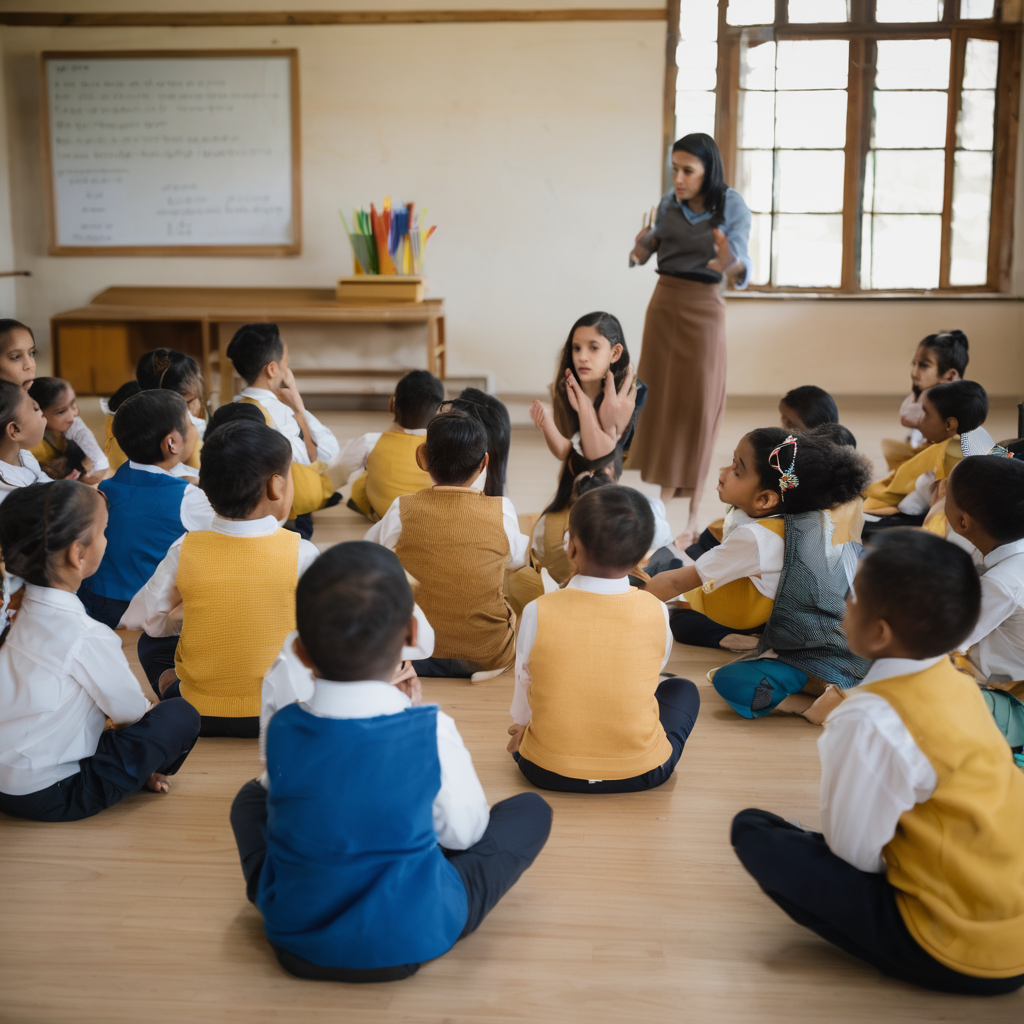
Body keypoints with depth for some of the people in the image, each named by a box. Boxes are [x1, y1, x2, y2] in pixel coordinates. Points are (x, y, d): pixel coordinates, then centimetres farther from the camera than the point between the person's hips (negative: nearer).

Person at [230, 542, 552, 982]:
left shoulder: (281, 729, -17)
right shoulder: (434, 733, -25)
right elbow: (463, 833, -7)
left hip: (295, 939, 0)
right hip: (413, 940, 1)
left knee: (251, 796, 24)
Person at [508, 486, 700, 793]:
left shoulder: (537, 612, -15)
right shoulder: (655, 612, -12)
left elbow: (525, 682, 2)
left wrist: (523, 724, 25)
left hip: (548, 770, 2)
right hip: (640, 771, -1)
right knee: (683, 689, 24)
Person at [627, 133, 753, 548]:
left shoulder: (732, 207, -11)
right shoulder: (669, 203, 1)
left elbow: (741, 265, -20)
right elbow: (652, 244, 10)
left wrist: (732, 265, -44)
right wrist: (641, 249, -14)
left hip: (703, 311, -4)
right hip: (663, 304, 4)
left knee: (696, 407, -3)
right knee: (659, 400, 8)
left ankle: (693, 517, 2)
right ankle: (664, 494, 19)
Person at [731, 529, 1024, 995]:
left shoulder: (871, 721, -24)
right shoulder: (958, 685, 1)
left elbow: (853, 851, -14)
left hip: (960, 957, -8)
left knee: (753, 833, -6)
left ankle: (899, 953, 0)